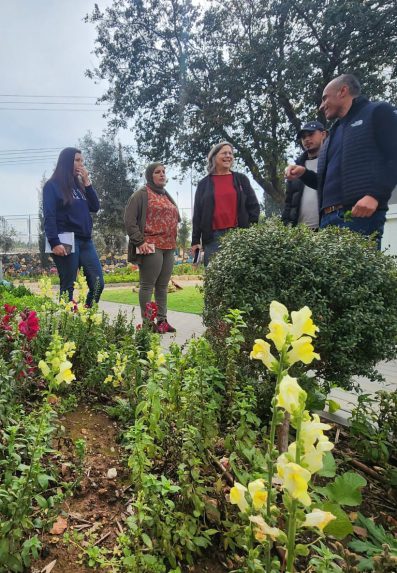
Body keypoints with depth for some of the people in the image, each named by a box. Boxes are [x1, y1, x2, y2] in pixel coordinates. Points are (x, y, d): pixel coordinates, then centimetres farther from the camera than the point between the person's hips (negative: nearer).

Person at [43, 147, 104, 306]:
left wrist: (87, 183, 3)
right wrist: (54, 242, -17)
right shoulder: (52, 185, 0)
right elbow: (49, 216, -8)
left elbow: (95, 207, 10)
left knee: (98, 284, 1)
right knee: (67, 288, -2)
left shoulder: (80, 185, 19)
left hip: (85, 241, 6)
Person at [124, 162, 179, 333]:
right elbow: (129, 220, -8)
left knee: (163, 286, 9)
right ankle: (147, 322, 3)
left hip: (169, 247, 8)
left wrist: (173, 240, 19)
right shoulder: (142, 194, -1)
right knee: (147, 285, -3)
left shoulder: (167, 196, 24)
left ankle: (162, 320, 16)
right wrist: (139, 241, -14)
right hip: (151, 247, -7)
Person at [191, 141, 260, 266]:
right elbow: (197, 213, 9)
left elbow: (253, 206, 10)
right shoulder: (204, 184, 12)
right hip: (213, 237, 0)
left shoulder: (242, 179, 12)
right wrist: (195, 240, 3)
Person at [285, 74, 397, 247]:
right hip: (328, 218, 7)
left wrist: (375, 194, -18)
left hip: (360, 215, -7)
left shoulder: (377, 112, 9)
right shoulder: (334, 133, 31)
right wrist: (303, 173, 14)